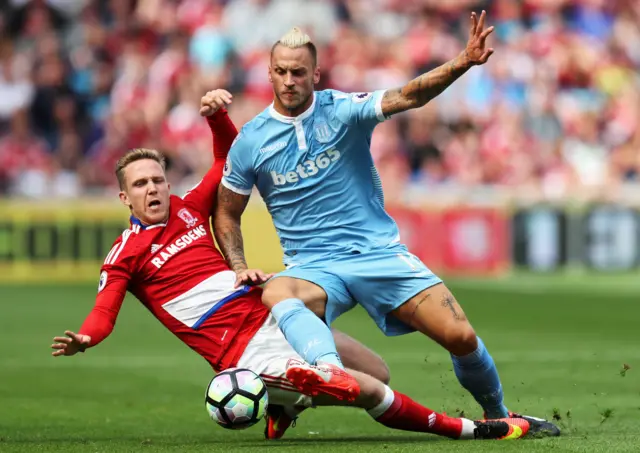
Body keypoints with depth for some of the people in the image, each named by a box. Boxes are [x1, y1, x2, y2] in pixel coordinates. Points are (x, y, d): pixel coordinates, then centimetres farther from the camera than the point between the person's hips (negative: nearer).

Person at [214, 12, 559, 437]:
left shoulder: (344, 110, -3)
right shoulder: (250, 142, 2)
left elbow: (407, 97, -20)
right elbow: (227, 213, 15)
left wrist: (461, 64, -37)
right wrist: (240, 267, -2)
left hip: (379, 253, 0)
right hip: (313, 267, 0)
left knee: (461, 337, -11)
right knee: (275, 294, -37)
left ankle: (499, 415, 15)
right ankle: (329, 371, -61)